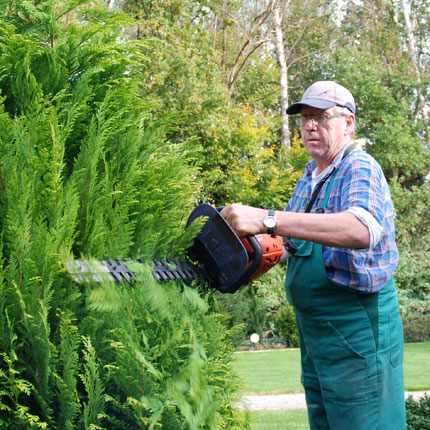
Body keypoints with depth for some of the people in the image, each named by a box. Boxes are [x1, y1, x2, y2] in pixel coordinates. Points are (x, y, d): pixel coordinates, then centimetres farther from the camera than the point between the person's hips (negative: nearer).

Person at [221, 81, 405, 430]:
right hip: (311, 323, 9)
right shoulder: (309, 176, 13)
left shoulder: (360, 169, -16)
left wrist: (267, 220, -42)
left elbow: (362, 230, -38)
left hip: (357, 326, -9)